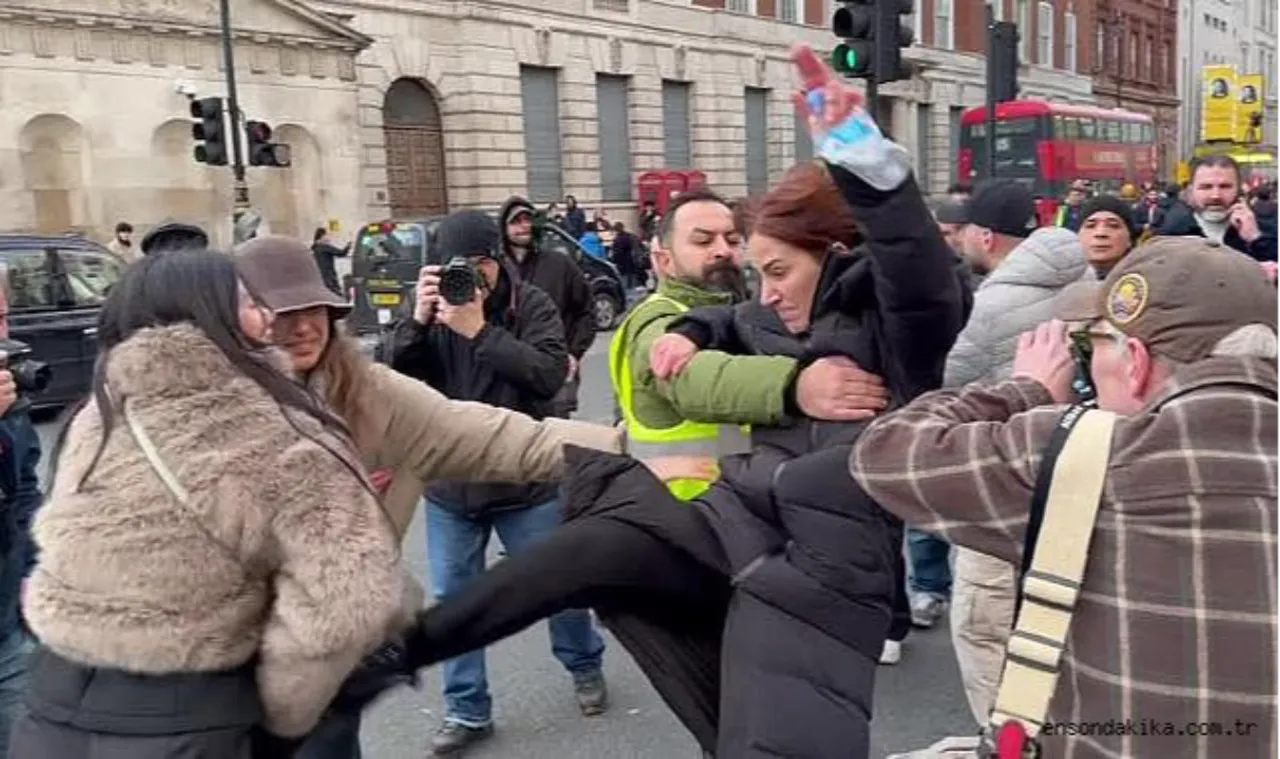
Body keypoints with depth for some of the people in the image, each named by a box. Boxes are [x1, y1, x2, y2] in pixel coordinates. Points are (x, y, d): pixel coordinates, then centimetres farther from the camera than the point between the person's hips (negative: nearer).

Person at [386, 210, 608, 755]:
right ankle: (467, 711, 27)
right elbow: (394, 378, -7)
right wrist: (418, 320, -21)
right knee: (453, 599, 10)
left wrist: (479, 330, -28)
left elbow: (549, 375, -24)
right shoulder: (434, 306, 0)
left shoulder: (530, 304, -9)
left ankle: (585, 666, 41)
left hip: (525, 479, -2)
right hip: (449, 483, 3)